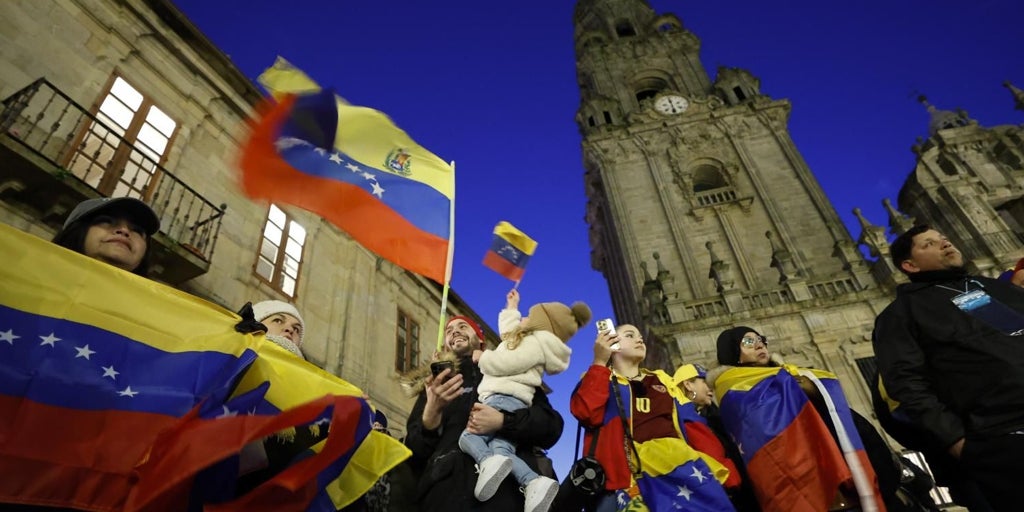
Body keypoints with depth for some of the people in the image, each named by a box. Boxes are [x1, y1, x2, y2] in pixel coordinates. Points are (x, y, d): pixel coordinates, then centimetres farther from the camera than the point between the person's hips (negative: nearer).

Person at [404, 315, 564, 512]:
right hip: (446, 492, 2)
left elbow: (552, 425, 3)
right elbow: (413, 454, 7)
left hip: (506, 492, -1)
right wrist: (432, 412, -12)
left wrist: (503, 422, -14)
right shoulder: (436, 386, 17)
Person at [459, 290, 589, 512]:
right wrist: (511, 307, 58)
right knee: (502, 450, -14)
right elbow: (507, 329, 48)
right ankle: (534, 482, -34)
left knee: (468, 437, -22)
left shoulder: (534, 342, 0)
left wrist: (482, 357, 5)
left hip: (503, 399, -9)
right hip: (508, 401, 9)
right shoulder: (536, 343, 31)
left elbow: (502, 364, -12)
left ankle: (488, 462, -47)